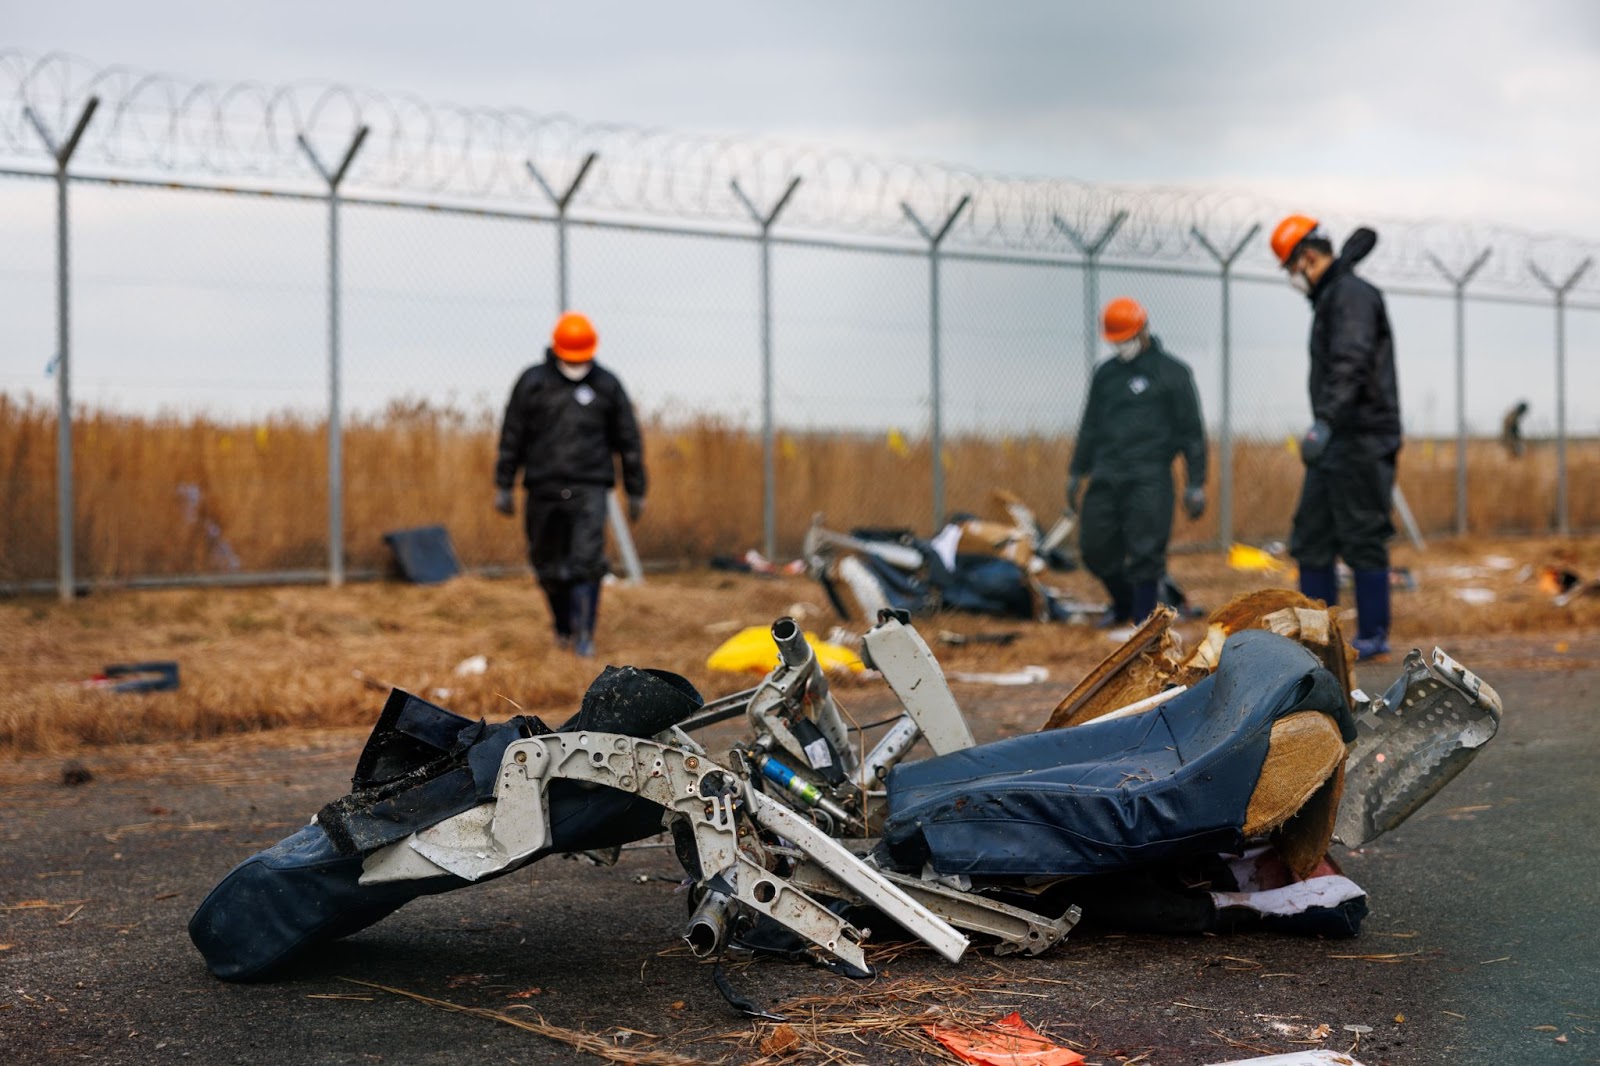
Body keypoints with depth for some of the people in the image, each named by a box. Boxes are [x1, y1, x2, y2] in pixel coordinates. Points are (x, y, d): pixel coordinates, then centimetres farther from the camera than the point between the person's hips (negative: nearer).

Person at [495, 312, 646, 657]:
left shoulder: (607, 385, 6)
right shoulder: (533, 381, 5)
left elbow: (629, 441, 12)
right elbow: (512, 437, 8)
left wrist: (635, 492, 11)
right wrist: (503, 486, 5)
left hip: (589, 489, -1)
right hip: (543, 488, 1)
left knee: (587, 562, -14)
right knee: (549, 567, 8)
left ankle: (584, 636, -10)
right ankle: (563, 628, 28)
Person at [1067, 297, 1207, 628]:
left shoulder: (1172, 372, 2)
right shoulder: (1106, 373, 16)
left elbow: (1191, 432, 0)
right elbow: (1090, 426, 24)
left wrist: (1195, 484, -5)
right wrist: (1076, 472, 19)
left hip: (1148, 478, -5)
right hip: (1105, 476, 5)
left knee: (1145, 553, -9)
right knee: (1095, 549, 3)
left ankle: (1144, 621, 0)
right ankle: (1124, 604, 27)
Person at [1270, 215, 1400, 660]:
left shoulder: (1351, 294, -14)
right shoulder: (1331, 295, 16)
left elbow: (1350, 365, -29)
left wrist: (1325, 421, -39)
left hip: (1360, 440, -10)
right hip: (1335, 442, 10)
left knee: (1362, 540, -5)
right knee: (1312, 539, 8)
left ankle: (1373, 636, 2)